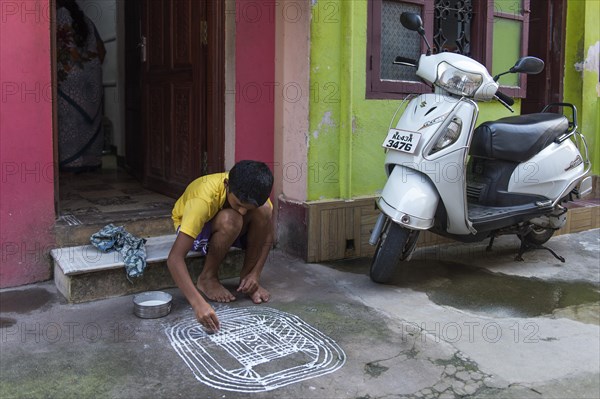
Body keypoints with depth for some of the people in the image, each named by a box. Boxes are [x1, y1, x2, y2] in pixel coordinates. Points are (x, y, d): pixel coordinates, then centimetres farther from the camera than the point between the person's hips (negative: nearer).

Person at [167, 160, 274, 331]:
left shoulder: (254, 191, -26)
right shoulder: (203, 199, -39)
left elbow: (267, 233, -12)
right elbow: (174, 258, -44)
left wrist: (255, 274, -25)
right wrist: (198, 303, -54)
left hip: (232, 230, 4)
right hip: (194, 229, -4)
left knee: (264, 211, -28)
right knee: (230, 220, -38)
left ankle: (246, 275, -11)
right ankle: (207, 278, -14)